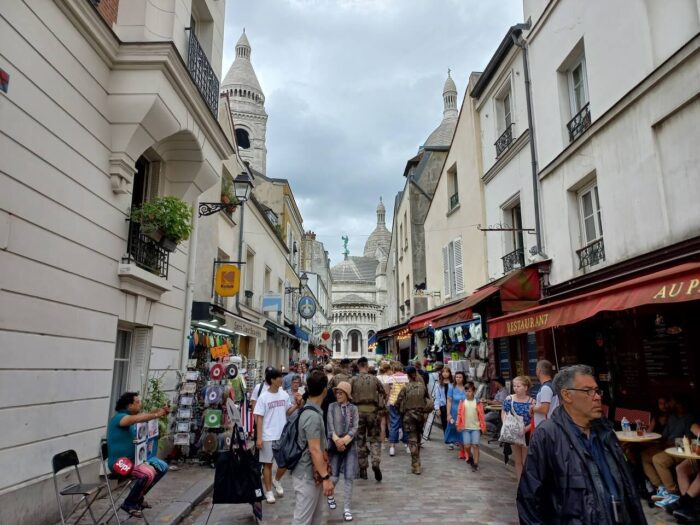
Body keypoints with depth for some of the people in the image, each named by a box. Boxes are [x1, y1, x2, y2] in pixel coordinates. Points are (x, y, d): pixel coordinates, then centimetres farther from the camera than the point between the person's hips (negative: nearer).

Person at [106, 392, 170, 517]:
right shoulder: (119, 417, -19)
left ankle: (138, 497, 18)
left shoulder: (132, 415, 11)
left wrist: (160, 410, -15)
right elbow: (136, 419, -40)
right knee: (148, 474, -31)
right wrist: (156, 415, -41)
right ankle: (129, 504, -8)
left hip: (134, 458, 10)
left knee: (162, 467, 6)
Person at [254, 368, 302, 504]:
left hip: (283, 435, 4)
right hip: (268, 436, -4)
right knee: (268, 463, 8)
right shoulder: (263, 397, -12)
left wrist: (296, 404, -7)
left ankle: (276, 480, 36)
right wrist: (259, 437, -14)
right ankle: (268, 491, 22)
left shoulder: (284, 394, 2)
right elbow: (259, 418, -10)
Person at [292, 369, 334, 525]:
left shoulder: (310, 411, 7)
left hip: (313, 474, 9)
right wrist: (326, 477, -22)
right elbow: (314, 450, -25)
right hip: (308, 476, -9)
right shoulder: (313, 416, -24)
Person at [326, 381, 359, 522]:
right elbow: (330, 426, -9)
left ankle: (346, 509, 9)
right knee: (334, 477, 5)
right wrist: (336, 440, -23)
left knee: (349, 477, -1)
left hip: (350, 446, 1)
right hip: (335, 445, 0)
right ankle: (330, 495, 37)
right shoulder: (332, 407, -1)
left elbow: (355, 428, -6)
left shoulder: (353, 408, 1)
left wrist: (344, 440, -19)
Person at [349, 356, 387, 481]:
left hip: (358, 411, 0)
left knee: (360, 441, 10)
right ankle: (376, 462, -10)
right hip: (373, 411, 0)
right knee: (375, 439, 10)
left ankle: (363, 469, 15)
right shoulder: (375, 379, 1)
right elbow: (383, 395, 3)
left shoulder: (353, 380, -3)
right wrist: (381, 409, 11)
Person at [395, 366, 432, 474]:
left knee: (412, 440, 1)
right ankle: (417, 462, 31)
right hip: (420, 414, 3)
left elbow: (398, 402, -9)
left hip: (409, 415, -3)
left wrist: (401, 412, 8)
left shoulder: (405, 388, -11)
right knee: (418, 438, 19)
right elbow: (428, 398, 6)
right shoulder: (422, 386, -3)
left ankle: (416, 466, -2)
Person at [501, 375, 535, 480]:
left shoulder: (532, 402, -12)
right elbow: (503, 414, 2)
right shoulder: (509, 399, -6)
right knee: (518, 461, 15)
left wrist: (525, 429, -22)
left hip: (527, 434, -3)